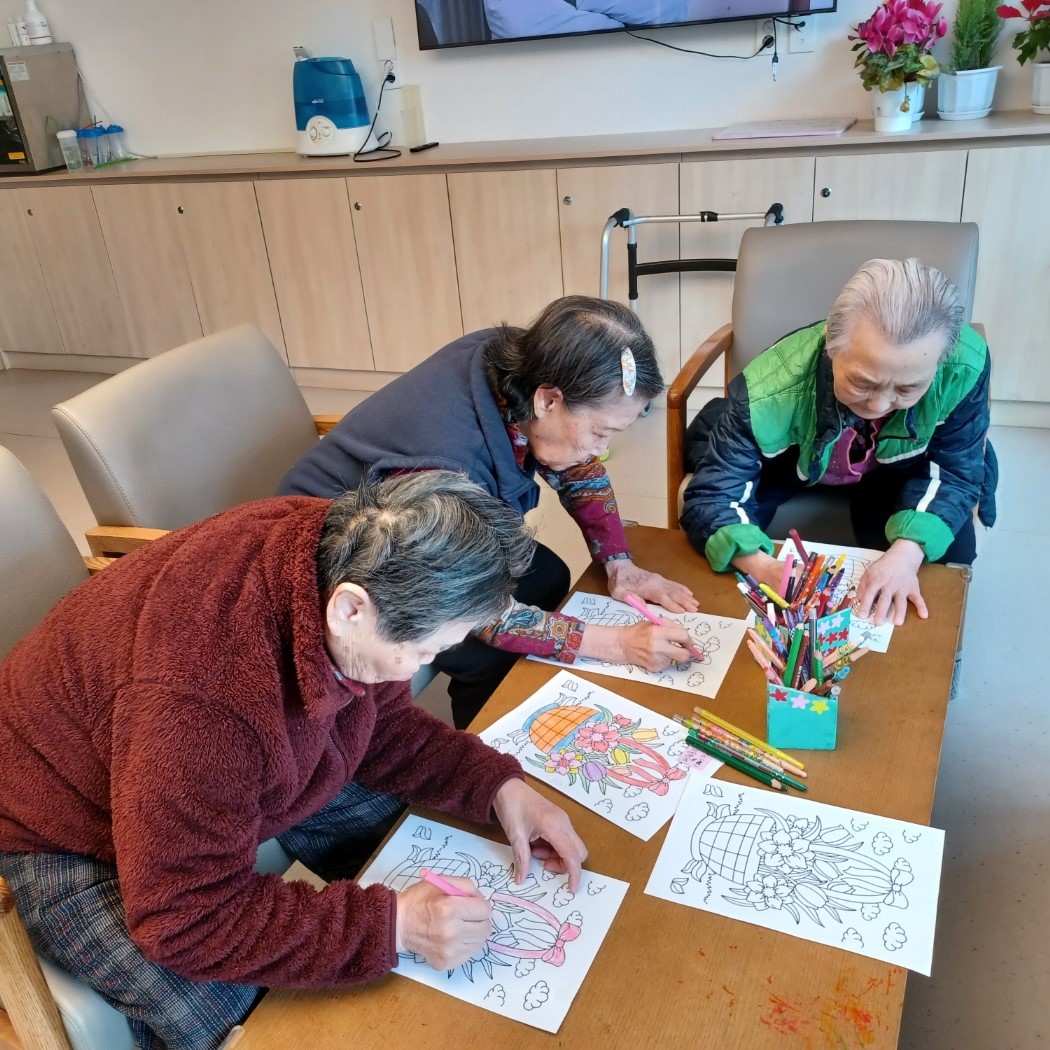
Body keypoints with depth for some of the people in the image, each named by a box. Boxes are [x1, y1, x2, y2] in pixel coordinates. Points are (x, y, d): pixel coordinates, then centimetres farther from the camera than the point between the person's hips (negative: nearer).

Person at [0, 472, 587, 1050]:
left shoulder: (351, 555, -21)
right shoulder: (205, 697, -43)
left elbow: (381, 721, -3)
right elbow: (184, 918, -31)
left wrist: (496, 785, -17)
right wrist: (392, 925, -33)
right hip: (78, 831, -6)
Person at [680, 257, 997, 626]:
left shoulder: (964, 366, -36)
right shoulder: (769, 392, -43)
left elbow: (956, 472, -22)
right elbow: (712, 495, -37)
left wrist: (908, 551, -42)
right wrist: (766, 568, -58)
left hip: (895, 465, 2)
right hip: (787, 459, -1)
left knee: (949, 550, -20)